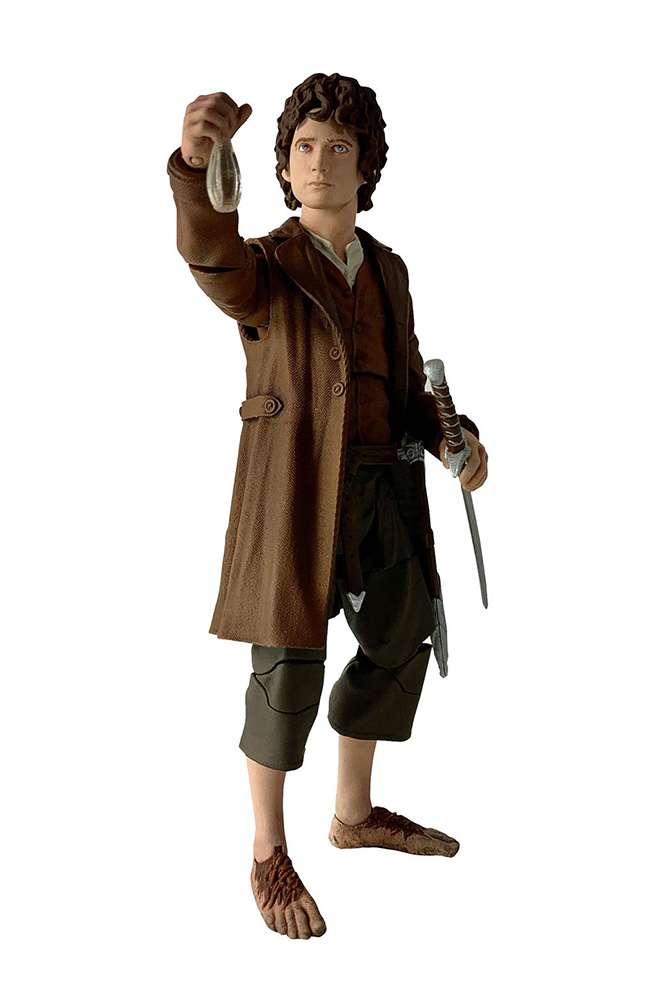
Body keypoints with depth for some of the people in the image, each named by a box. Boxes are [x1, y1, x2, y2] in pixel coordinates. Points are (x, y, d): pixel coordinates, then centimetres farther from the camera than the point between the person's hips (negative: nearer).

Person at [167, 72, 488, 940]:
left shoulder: (388, 270, 14)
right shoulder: (265, 267, -5)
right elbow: (212, 254, -30)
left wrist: (453, 439, -1)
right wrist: (199, 162, -51)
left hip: (383, 486, 7)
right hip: (296, 485, -6)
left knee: (401, 642, 14)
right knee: (290, 661, -6)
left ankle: (354, 814, 35)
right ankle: (269, 858, 12)